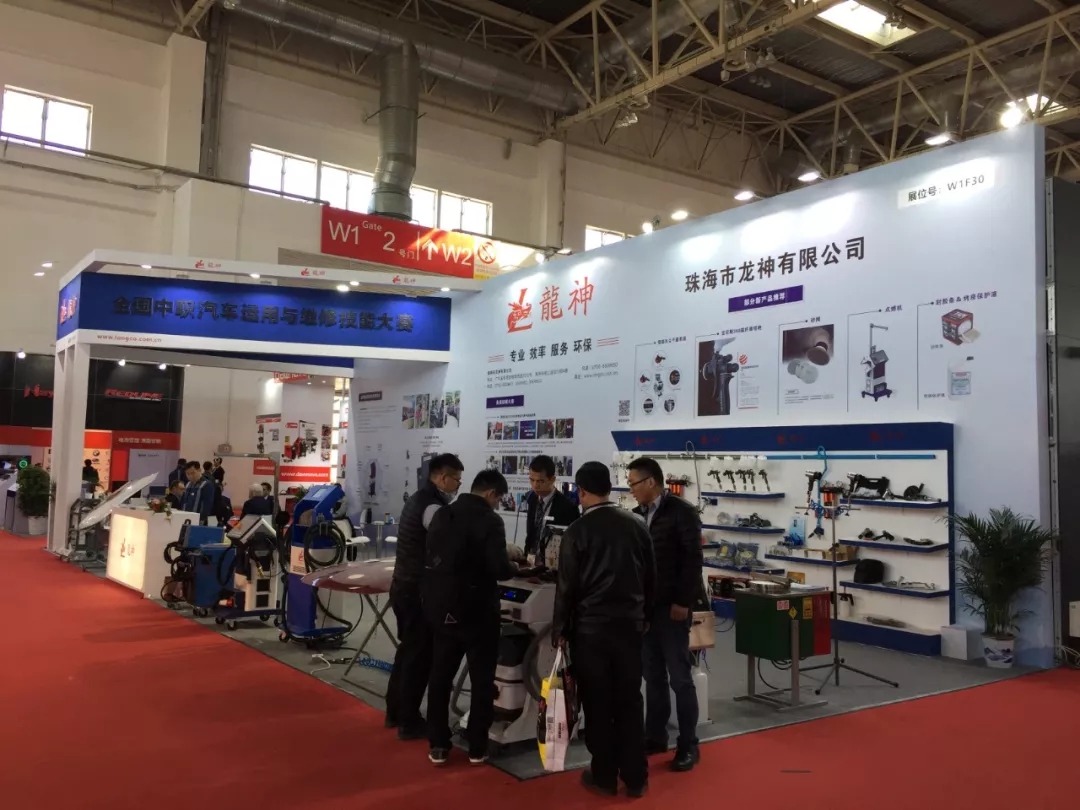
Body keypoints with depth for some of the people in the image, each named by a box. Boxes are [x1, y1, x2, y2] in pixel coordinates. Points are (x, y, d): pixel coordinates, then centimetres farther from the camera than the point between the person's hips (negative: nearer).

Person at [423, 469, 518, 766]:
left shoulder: (442, 515, 3)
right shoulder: (490, 520, -15)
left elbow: (433, 557, 8)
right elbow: (499, 568, -21)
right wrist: (514, 567, 0)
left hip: (441, 607, 5)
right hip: (476, 610, -5)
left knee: (440, 676, 15)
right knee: (482, 679, 11)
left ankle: (438, 745, 20)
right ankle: (477, 747, 17)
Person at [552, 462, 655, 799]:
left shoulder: (577, 531, -11)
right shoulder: (637, 525, 1)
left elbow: (567, 586, -8)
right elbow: (651, 578, 7)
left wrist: (560, 630, 3)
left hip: (590, 628, -3)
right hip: (630, 625, 4)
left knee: (598, 704, 8)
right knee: (630, 702, 11)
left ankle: (604, 777, 17)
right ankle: (636, 778, 17)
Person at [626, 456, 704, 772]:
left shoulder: (681, 511, -9)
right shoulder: (638, 514, 10)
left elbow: (693, 559, -13)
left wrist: (682, 601, -16)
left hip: (671, 606, -6)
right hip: (645, 605, 6)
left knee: (679, 677, 0)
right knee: (653, 675, 11)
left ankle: (688, 745, 10)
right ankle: (655, 736, 22)